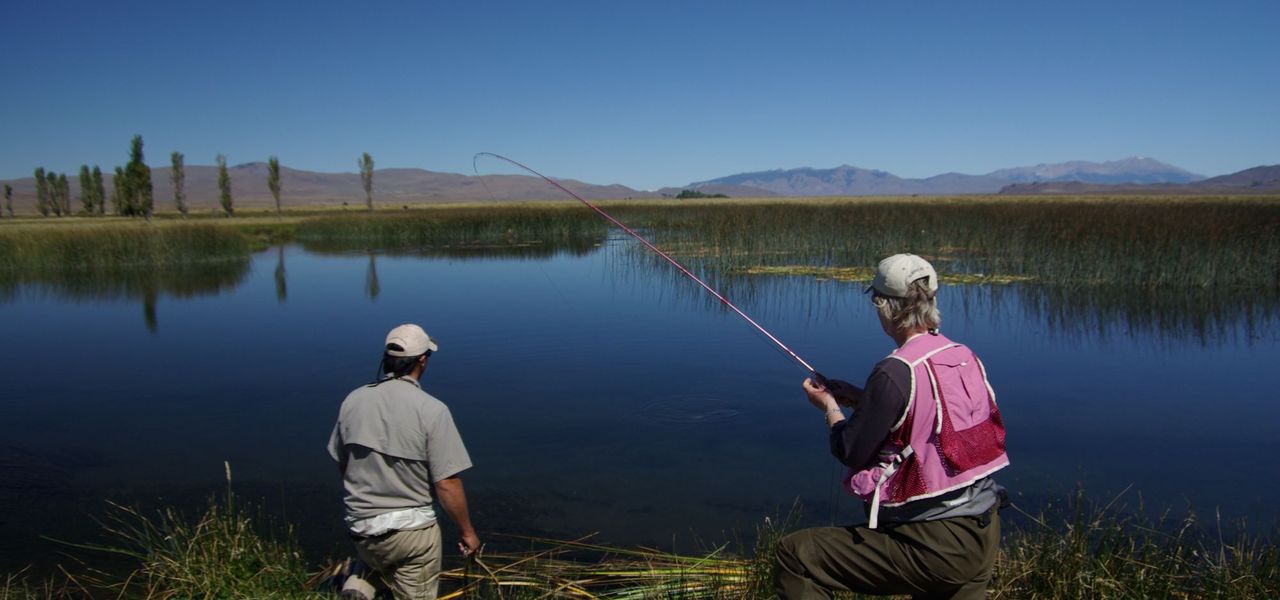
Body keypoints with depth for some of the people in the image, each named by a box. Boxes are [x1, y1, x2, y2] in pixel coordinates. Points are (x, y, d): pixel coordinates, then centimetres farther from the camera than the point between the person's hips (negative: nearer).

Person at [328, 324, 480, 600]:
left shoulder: (353, 400, -3)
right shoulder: (432, 410, -18)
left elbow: (341, 464, 9)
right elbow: (447, 484, -17)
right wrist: (467, 531, -3)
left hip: (360, 527, 4)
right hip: (412, 531, -4)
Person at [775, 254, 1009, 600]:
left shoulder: (896, 372, -20)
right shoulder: (967, 358, 3)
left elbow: (851, 454, -11)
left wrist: (830, 407, 7)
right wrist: (862, 399, 16)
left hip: (933, 543, -8)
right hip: (984, 535, 8)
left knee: (793, 557, -4)